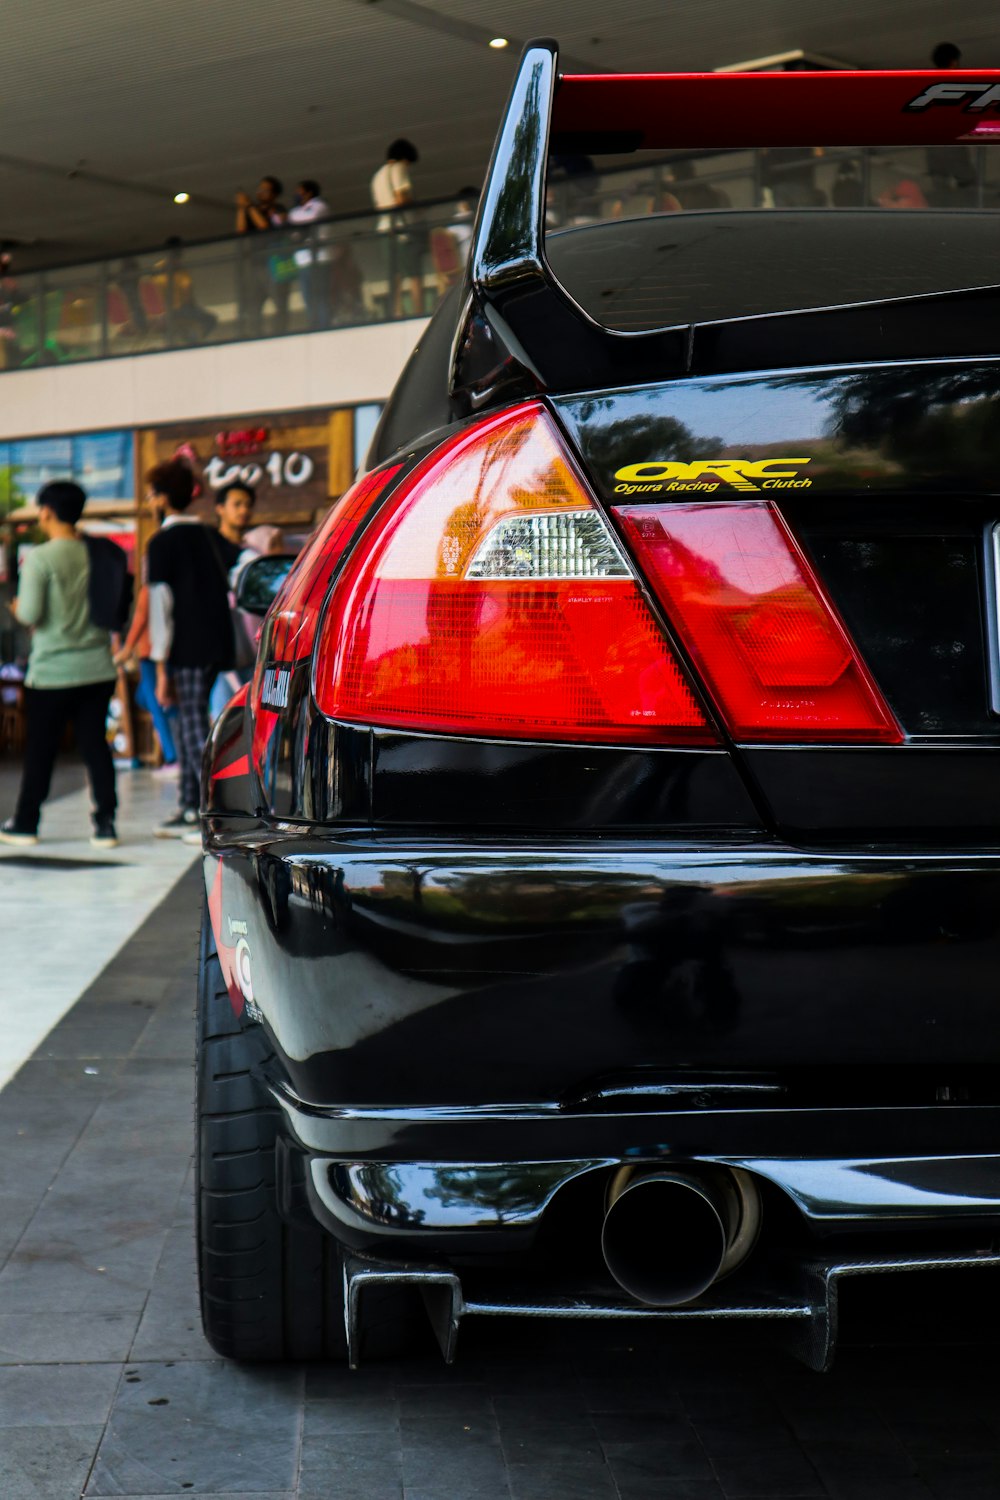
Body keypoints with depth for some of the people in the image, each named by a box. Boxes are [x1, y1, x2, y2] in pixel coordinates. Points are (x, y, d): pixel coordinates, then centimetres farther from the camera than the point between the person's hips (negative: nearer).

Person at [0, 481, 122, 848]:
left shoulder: (40, 558, -13)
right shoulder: (100, 553, 3)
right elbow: (115, 609, 10)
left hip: (52, 671, -4)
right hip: (98, 668, 4)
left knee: (40, 750, 7)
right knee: (96, 744, 7)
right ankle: (105, 824, 4)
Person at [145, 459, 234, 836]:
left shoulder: (162, 543, -8)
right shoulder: (206, 537, 15)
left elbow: (161, 605, -10)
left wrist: (161, 668, -10)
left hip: (186, 650, -7)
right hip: (216, 645, 7)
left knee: (195, 731, -6)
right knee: (188, 724, 15)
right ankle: (190, 809, 17)